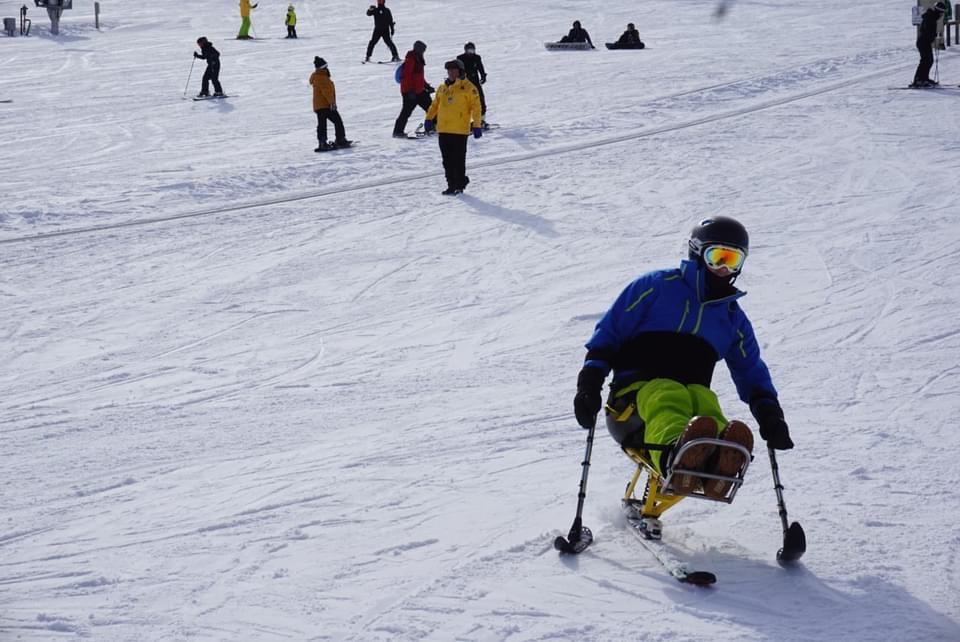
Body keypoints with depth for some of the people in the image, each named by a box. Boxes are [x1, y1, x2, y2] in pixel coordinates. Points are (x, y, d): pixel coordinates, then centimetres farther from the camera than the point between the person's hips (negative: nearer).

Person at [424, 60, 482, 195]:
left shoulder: (468, 87, -3)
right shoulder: (442, 88, 14)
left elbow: (476, 107, -6)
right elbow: (435, 104, 22)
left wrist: (476, 125, -12)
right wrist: (429, 118, 10)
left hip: (460, 130, -6)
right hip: (443, 129, 6)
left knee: (458, 159, -3)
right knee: (447, 159, 8)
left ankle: (460, 184, 6)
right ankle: (451, 184, 15)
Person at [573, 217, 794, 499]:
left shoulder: (732, 317, 24)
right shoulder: (658, 286, 10)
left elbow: (751, 372, 29)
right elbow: (608, 333, 8)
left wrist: (769, 414, 10)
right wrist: (590, 383, -5)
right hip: (636, 390, -3)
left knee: (706, 402, -35)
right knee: (668, 399, -39)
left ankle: (719, 464, -71)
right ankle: (673, 456, -75)